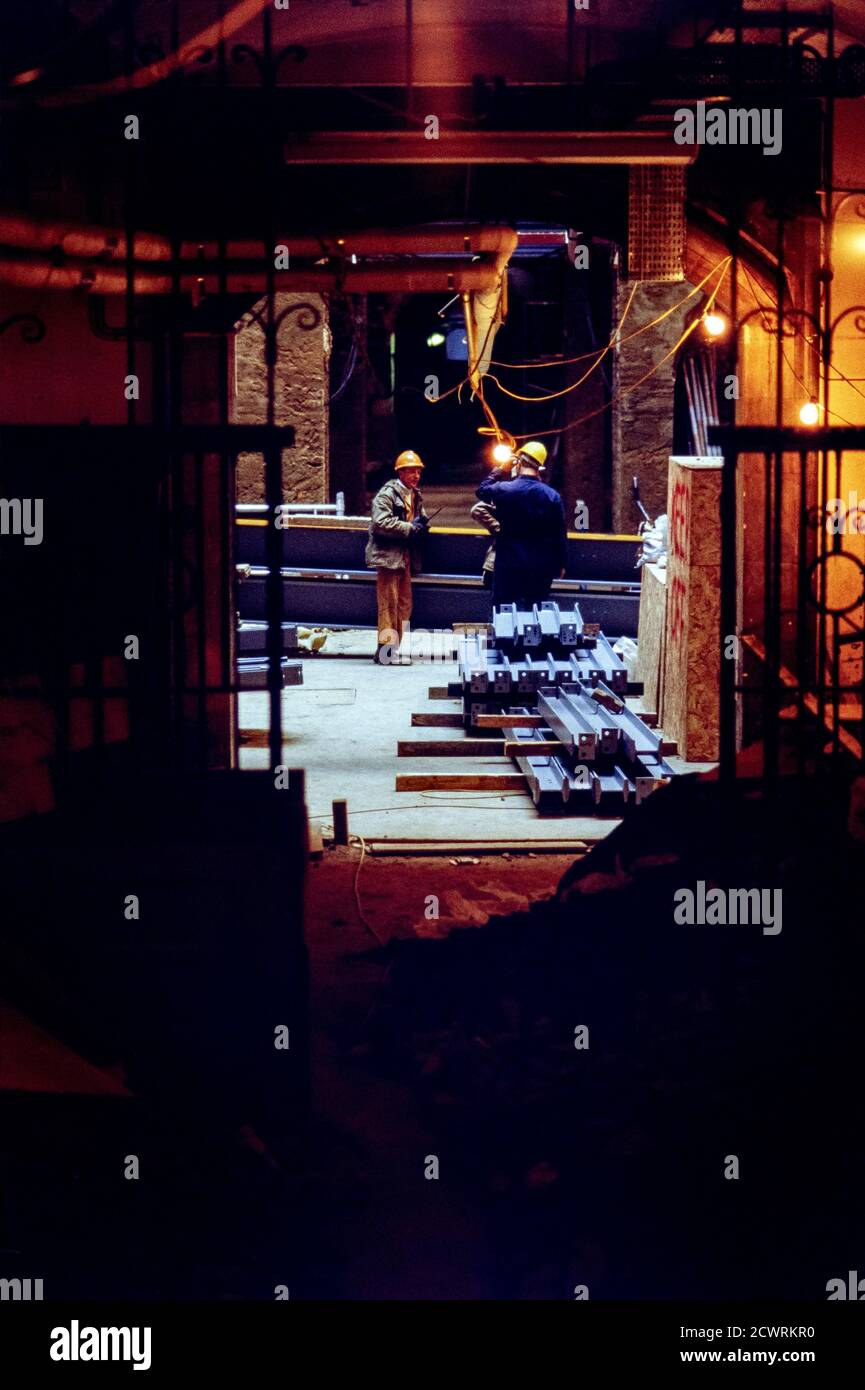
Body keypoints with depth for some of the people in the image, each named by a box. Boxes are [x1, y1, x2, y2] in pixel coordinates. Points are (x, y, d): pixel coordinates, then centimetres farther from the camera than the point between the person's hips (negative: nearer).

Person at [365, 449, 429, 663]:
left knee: (404, 604, 9)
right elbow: (381, 522, -20)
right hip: (389, 554, -8)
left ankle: (395, 647, 15)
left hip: (406, 555, 8)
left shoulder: (415, 495, 15)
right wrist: (410, 528, -17)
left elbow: (420, 517, 28)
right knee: (389, 603, -8)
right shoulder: (387, 493, -9)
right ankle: (385, 649, -5)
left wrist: (421, 523, 3)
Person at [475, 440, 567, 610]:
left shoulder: (504, 490, -10)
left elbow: (482, 491, 13)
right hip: (541, 567, 2)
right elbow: (560, 534, 0)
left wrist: (499, 470, 21)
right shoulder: (552, 496, -4)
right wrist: (561, 564, 10)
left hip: (510, 565, -2)